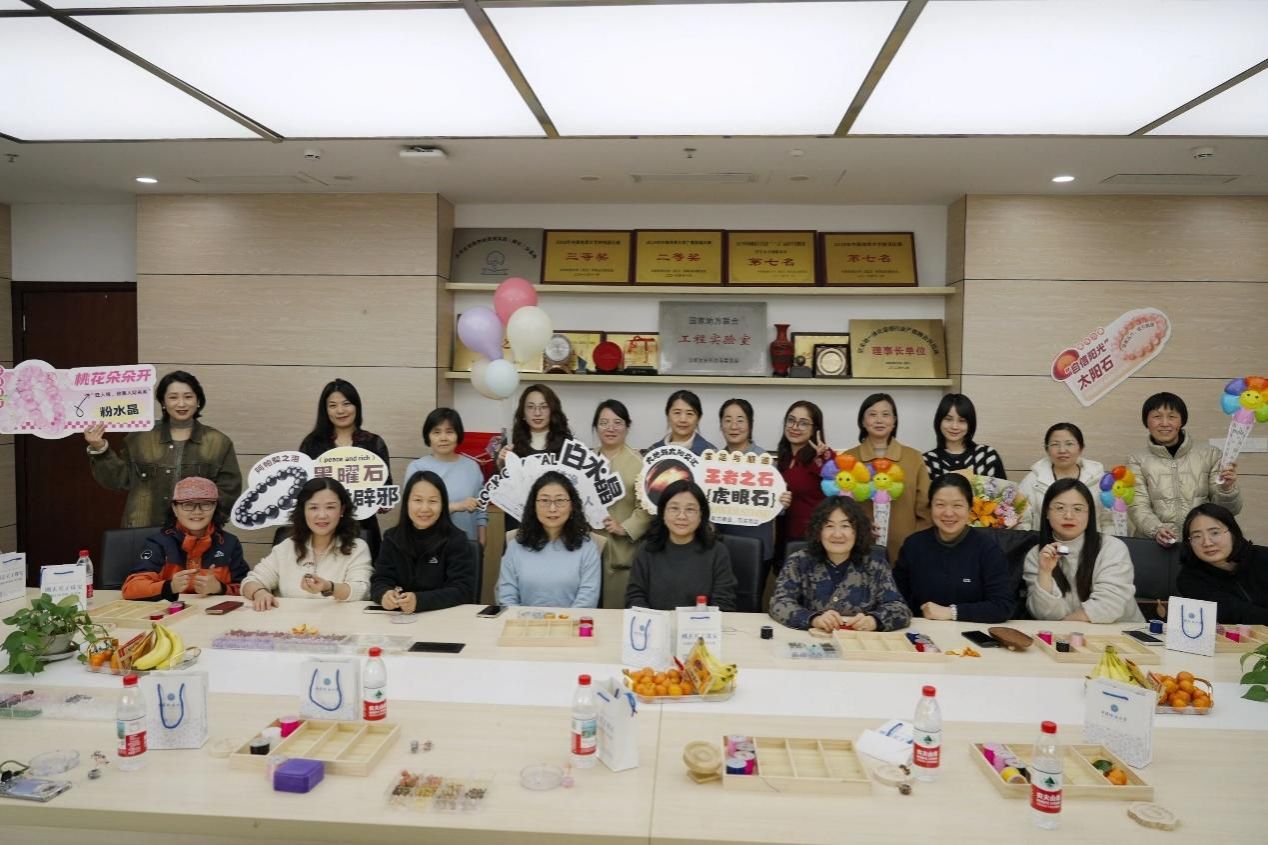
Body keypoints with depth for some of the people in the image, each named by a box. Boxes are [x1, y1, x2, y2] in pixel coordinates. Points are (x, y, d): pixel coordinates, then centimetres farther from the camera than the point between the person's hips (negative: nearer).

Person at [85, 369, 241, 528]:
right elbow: (119, 478, 10)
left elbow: (229, 489, 1)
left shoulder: (219, 442, 4)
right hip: (146, 532, 1)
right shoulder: (140, 438, 8)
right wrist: (100, 450, -2)